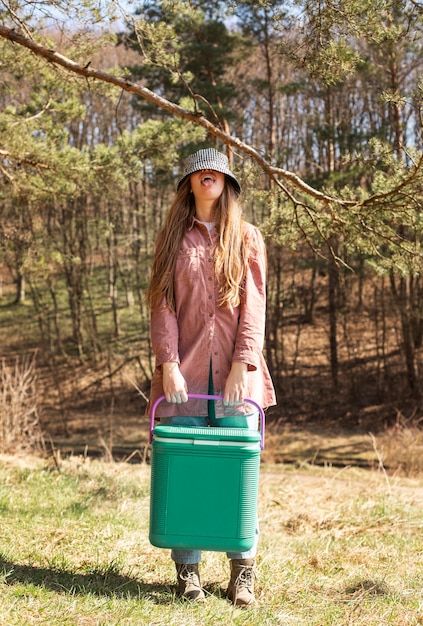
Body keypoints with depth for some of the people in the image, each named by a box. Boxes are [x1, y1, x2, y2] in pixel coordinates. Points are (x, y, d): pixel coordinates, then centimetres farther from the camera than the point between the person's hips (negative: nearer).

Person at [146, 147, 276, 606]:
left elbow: (253, 306, 2)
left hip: (235, 372, 0)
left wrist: (242, 365, -9)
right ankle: (187, 571, 4)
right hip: (185, 371, 0)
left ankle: (243, 573, 4)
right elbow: (163, 305, 4)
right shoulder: (173, 238, 11)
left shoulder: (247, 238, 10)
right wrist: (169, 363, -9)